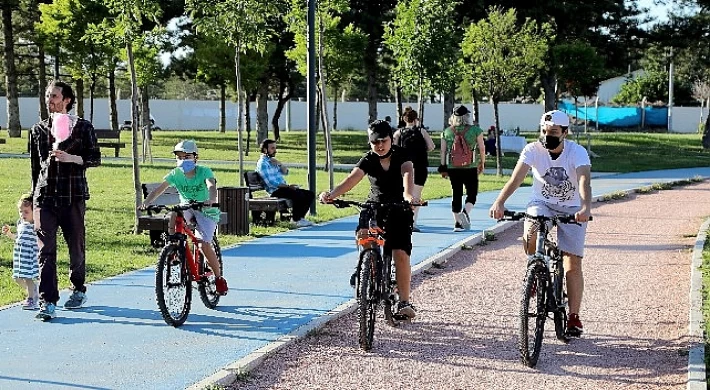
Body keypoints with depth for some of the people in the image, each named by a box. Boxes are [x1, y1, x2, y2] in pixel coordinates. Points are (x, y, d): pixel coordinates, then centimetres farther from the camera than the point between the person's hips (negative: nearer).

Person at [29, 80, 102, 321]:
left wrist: (72, 158, -16)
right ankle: (47, 302, -9)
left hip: (73, 196, -2)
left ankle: (78, 290, 29)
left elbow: (95, 158, 1)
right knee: (46, 250, -7)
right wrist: (35, 195, 19)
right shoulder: (38, 130, 13)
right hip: (45, 197, 2)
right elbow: (35, 166, 19)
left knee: (76, 246, 7)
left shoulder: (83, 127, 3)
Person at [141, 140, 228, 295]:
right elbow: (160, 188, -21)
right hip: (187, 207, 3)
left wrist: (211, 200, -60)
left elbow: (212, 186, -37)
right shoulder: (175, 173, -10)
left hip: (206, 210, -3)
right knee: (174, 215, -33)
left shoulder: (204, 171, -19)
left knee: (204, 245, -19)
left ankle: (219, 278, 1)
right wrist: (146, 202, -39)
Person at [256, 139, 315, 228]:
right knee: (299, 195, -30)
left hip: (283, 188, 9)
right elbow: (270, 182, -18)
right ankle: (295, 220, -16)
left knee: (310, 194, 1)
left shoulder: (273, 161, 20)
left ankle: (300, 217, 3)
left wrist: (279, 164, -6)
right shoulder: (262, 163, -9)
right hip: (275, 191, -9)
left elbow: (285, 172, 14)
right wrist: (288, 186, -19)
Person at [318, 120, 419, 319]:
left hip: (399, 209, -1)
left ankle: (404, 302, -2)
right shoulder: (368, 160, -7)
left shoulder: (401, 156, -10)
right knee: (363, 235, -29)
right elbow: (352, 178, -24)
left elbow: (407, 174, -31)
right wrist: (332, 194, -44)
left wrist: (408, 194, -54)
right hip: (374, 206, 1)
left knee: (401, 255, -12)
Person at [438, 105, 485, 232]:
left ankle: (457, 222, 11)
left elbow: (443, 151, 6)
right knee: (472, 193, 7)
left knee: (456, 194, 10)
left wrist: (443, 167, 12)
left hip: (452, 168, 3)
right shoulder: (475, 130, -2)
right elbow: (482, 148, 1)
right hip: (470, 168, -3)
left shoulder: (447, 131, 5)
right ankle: (465, 212, -19)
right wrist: (482, 163, 15)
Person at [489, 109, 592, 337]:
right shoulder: (533, 150, -14)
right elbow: (516, 178, -27)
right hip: (541, 203, 1)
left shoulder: (577, 152, -19)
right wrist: (499, 202, -44)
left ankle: (574, 316, 7)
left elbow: (584, 181, -35)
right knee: (531, 236, -33)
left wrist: (585, 207, -54)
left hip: (572, 209, -1)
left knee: (573, 264, -6)